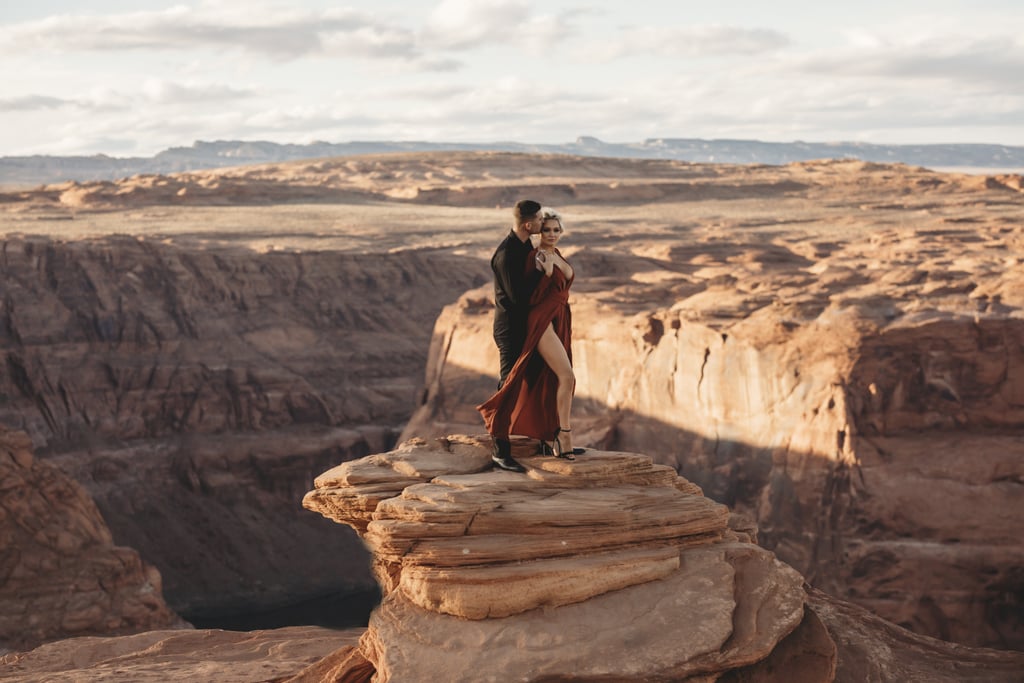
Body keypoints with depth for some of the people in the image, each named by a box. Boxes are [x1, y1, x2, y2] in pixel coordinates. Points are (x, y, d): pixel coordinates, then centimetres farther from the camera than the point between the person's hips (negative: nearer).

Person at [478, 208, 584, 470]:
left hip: (559, 323, 9)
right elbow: (532, 298, -16)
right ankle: (565, 437, -11)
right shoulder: (536, 258, -14)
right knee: (567, 377, -17)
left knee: (550, 382, 11)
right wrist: (547, 272, -25)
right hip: (542, 323, -9)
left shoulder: (557, 255, 12)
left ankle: (548, 438, 18)